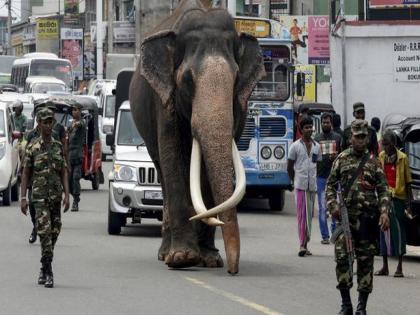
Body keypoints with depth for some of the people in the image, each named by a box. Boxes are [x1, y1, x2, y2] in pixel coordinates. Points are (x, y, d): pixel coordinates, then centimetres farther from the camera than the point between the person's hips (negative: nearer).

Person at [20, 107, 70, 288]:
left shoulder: (58, 147, 9)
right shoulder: (32, 148, 0)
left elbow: (64, 173, 9)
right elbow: (26, 174, 2)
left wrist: (67, 195, -1)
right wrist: (23, 198, -4)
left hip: (56, 196, 4)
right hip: (40, 196, -4)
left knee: (54, 233, 7)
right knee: (45, 232, -13)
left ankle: (44, 270, 20)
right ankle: (48, 273, -15)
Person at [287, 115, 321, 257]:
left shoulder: (316, 146, 11)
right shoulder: (295, 146, -1)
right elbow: (289, 167, 3)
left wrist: (315, 179, 11)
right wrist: (295, 181, 3)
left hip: (312, 185, 5)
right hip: (300, 185, -5)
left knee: (309, 215, 8)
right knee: (302, 214, -9)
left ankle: (305, 243, 15)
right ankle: (302, 244, -12)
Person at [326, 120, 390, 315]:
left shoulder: (373, 162, 7)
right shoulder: (342, 159, 9)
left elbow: (383, 190, 5)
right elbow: (330, 184, 12)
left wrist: (384, 212, -9)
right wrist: (332, 205, -4)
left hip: (368, 217, 0)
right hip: (346, 215, 0)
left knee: (366, 260, 2)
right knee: (341, 256, -9)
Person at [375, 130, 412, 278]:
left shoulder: (402, 158, -4)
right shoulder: (381, 157, 8)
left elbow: (407, 181, -2)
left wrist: (408, 202, -5)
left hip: (398, 197, -4)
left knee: (398, 230, -4)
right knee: (384, 230, 7)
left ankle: (399, 267, -1)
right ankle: (385, 267, 14)